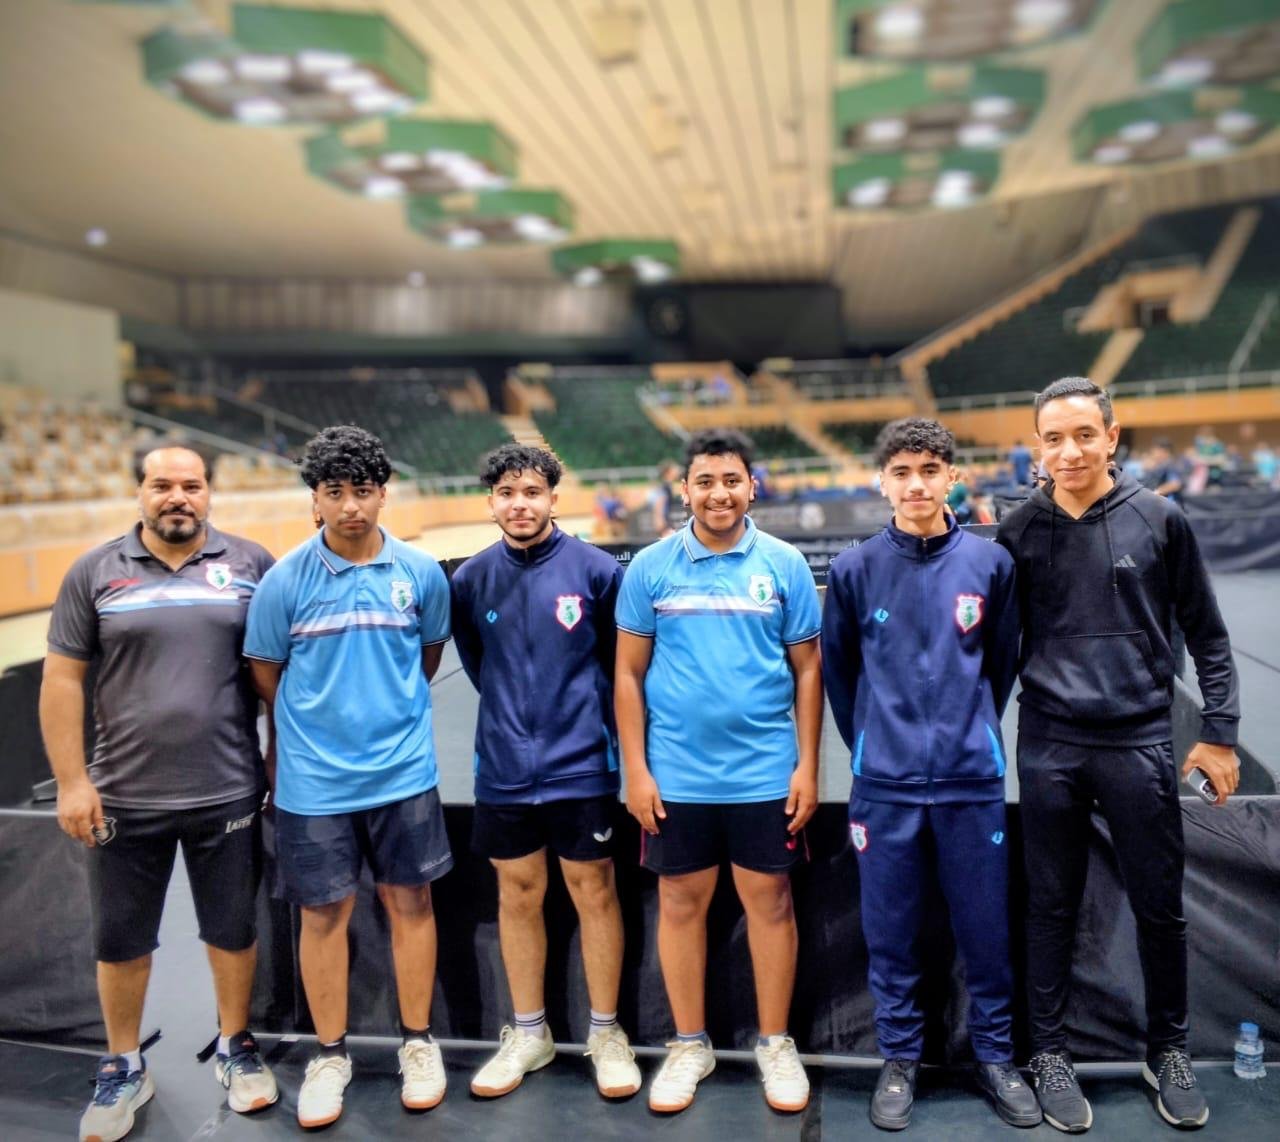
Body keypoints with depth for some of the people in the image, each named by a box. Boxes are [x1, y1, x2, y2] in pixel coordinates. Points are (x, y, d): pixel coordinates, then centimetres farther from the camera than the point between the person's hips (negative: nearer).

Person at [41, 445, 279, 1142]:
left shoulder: (250, 565, -1)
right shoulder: (95, 574, 0)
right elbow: (61, 679, 0)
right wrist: (71, 782, -5)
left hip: (228, 793, 0)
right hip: (124, 797, 1)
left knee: (233, 928, 13)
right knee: (120, 940, 14)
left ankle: (235, 1047, 35)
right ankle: (123, 1069, 34)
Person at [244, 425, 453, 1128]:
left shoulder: (420, 572, -3)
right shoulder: (285, 581, -7)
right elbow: (267, 675, 5)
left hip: (404, 772, 1)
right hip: (314, 780, -1)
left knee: (410, 902, 11)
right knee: (323, 913, 10)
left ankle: (418, 1043, 29)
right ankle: (330, 1056, 28)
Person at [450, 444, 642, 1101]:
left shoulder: (596, 570, -9)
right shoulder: (471, 579, 1)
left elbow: (620, 660, 1)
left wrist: (589, 722, 5)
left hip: (581, 764, -3)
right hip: (503, 768, 3)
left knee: (594, 893, 9)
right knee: (517, 896, 14)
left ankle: (606, 1033, 26)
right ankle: (528, 1033, 31)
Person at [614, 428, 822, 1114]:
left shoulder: (785, 565, -1)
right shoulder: (651, 567, -1)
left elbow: (807, 670, 2)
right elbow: (629, 673, 1)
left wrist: (808, 764, -2)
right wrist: (635, 769, -3)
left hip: (766, 771, 0)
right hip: (675, 773, 1)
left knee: (769, 901, 10)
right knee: (681, 904, 11)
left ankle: (775, 1045, 28)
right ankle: (689, 1044, 29)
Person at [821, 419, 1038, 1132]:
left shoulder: (991, 563, 0)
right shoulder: (853, 571, -1)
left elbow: (1002, 663, 10)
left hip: (974, 779, 0)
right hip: (884, 783, 0)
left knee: (986, 927, 10)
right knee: (891, 931, 10)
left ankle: (995, 1054, 30)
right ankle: (900, 1058, 28)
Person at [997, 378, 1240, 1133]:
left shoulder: (1160, 520, -2)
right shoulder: (1020, 532, 1)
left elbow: (1207, 636, 4)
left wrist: (1220, 732, 0)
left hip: (1142, 744, 0)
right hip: (1049, 747, 1)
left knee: (1160, 907, 11)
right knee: (1053, 907, 10)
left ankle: (1170, 1051, 31)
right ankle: (1050, 1052, 26)